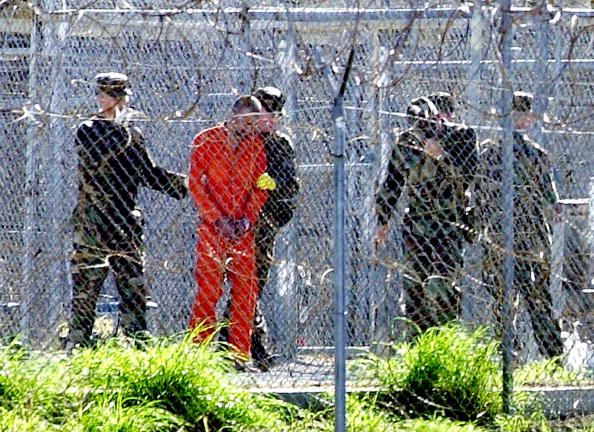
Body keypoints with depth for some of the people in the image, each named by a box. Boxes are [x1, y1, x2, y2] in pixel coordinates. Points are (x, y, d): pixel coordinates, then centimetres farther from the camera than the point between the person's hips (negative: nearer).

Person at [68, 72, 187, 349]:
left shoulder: (133, 133, 14)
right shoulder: (89, 130, -2)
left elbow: (149, 174, 23)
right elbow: (93, 158, -23)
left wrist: (183, 184, 17)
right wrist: (120, 129, -22)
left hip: (126, 223, 5)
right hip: (93, 223, -5)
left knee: (134, 289, 5)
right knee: (86, 289, -4)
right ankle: (77, 347, 0)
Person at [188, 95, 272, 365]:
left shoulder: (256, 144, 11)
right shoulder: (206, 141, -1)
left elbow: (260, 186, 12)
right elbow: (195, 183, -5)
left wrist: (248, 219, -4)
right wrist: (218, 219, -12)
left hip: (243, 229, 4)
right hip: (212, 228, -4)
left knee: (246, 291, -1)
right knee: (208, 290, -10)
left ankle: (241, 356, 3)